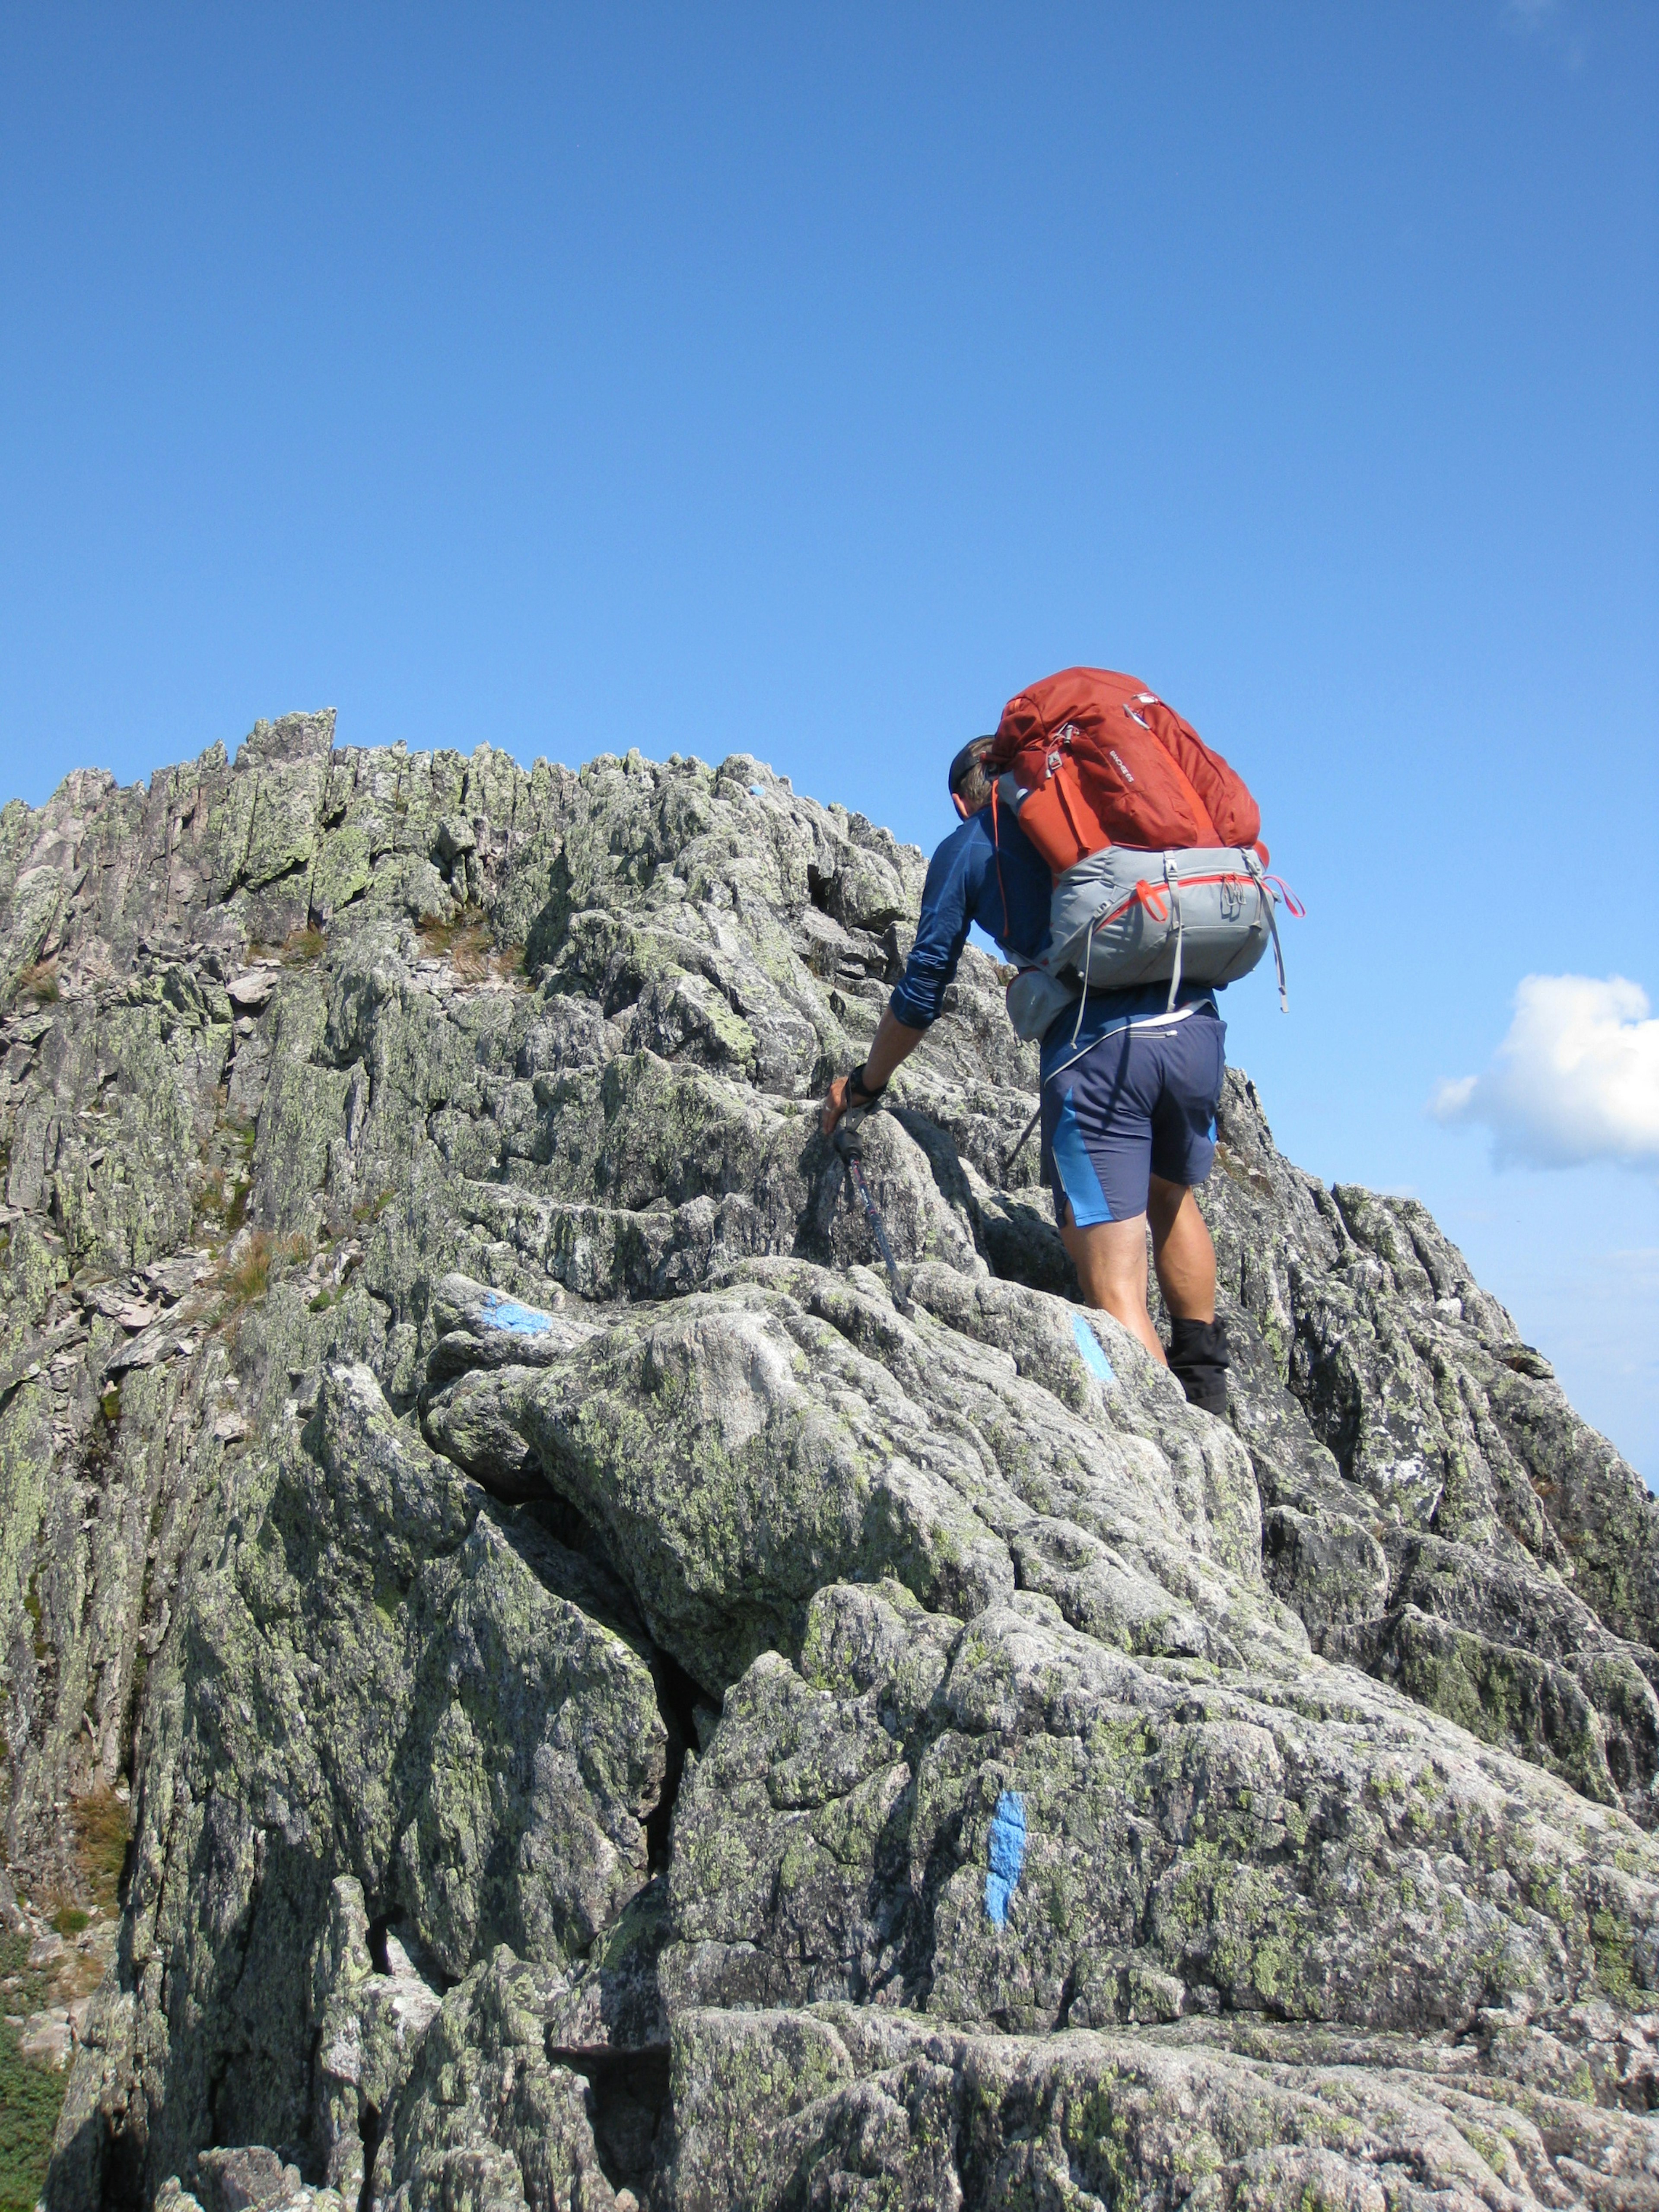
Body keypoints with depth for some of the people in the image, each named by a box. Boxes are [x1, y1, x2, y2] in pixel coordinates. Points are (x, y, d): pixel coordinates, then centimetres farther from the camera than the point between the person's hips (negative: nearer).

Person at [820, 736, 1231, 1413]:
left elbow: (921, 991, 15)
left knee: (1116, 1291, -1)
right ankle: (1205, 1382, 31)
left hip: (1096, 1045, -5)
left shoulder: (966, 847, 15)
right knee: (1170, 1196, 32)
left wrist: (864, 1083, 30)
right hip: (1196, 1023, 5)